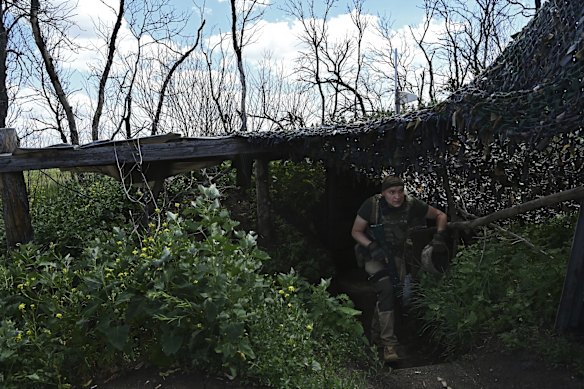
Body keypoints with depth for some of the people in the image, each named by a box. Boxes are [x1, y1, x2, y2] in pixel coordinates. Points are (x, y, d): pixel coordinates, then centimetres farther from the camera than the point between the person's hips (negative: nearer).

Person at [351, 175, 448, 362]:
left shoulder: (411, 205, -18)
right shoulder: (372, 205, -24)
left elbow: (440, 215, -4)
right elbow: (356, 231, -14)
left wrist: (439, 235, -21)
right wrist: (372, 246, -28)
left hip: (396, 255, 4)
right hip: (375, 254, -3)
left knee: (392, 293, 10)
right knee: (386, 291, -21)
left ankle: (376, 333, 34)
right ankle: (389, 343, -13)